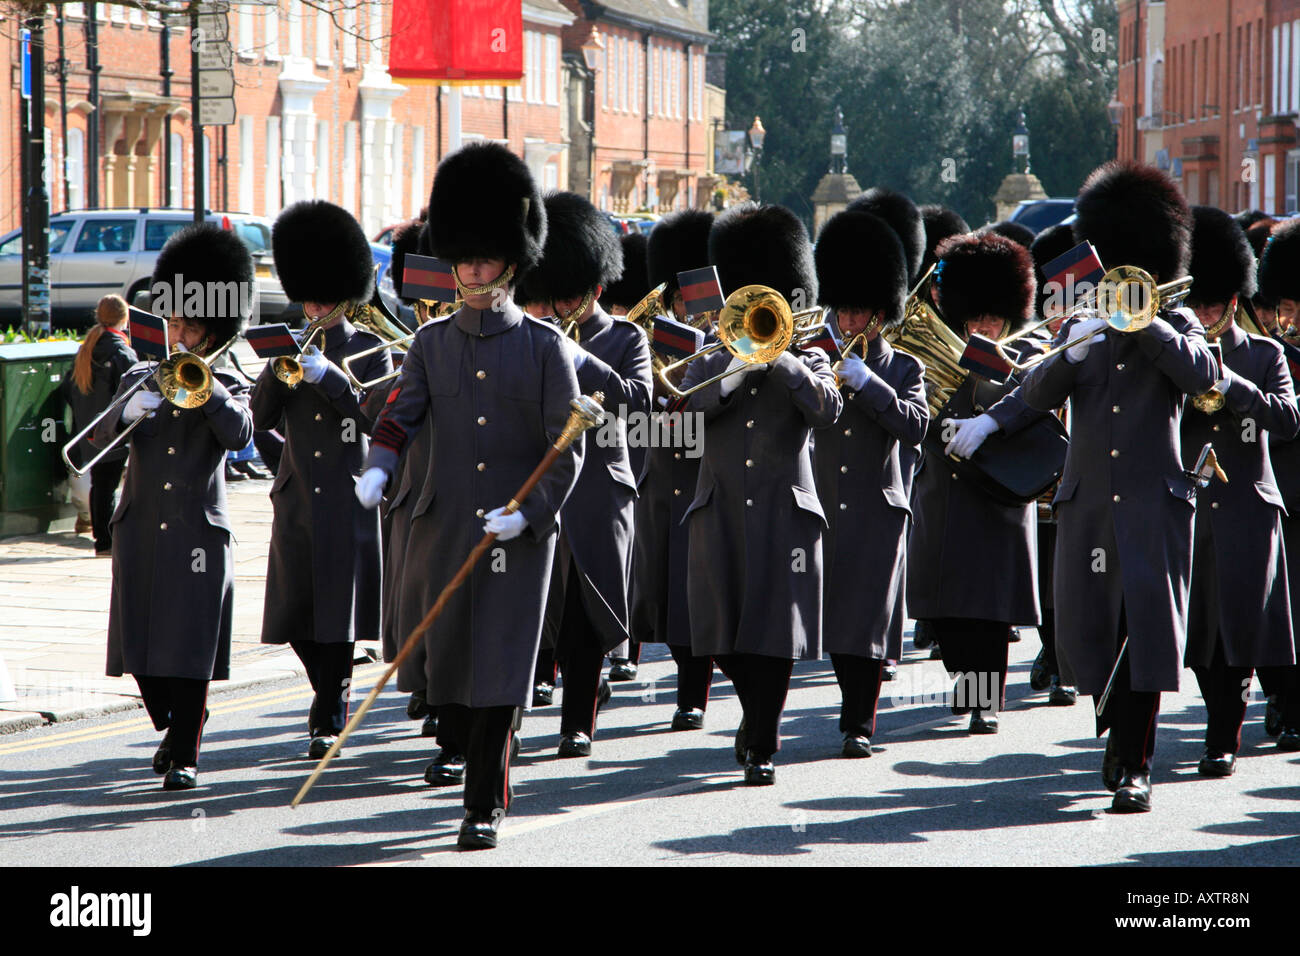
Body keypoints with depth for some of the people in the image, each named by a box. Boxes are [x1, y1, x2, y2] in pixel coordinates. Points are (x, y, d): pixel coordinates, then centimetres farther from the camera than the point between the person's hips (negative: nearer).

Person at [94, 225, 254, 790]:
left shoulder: (226, 388, 6)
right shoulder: (138, 378, 12)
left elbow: (239, 433, -14)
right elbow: (103, 436, -1)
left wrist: (202, 381, -18)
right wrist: (130, 413, -21)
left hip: (200, 532, -3)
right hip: (140, 531, 3)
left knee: (190, 644, -6)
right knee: (141, 643, 5)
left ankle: (185, 755, -1)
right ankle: (172, 726, 29)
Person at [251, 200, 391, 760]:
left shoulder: (371, 350, 2)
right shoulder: (293, 347, 11)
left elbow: (376, 418, -11)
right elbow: (261, 417, 4)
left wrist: (329, 375, -21)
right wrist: (279, 368, -12)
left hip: (347, 499, -4)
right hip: (296, 498, 4)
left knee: (337, 610, -4)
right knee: (296, 614, 4)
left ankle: (329, 718, 3)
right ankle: (333, 693, 26)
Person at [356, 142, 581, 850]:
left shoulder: (545, 347, -1)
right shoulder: (432, 342, 8)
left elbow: (568, 446, -3)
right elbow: (401, 414, -3)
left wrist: (530, 512, -16)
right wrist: (378, 469, -23)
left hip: (518, 533, -3)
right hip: (444, 530, 3)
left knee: (499, 673, -7)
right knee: (445, 673, 8)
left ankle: (485, 806, -1)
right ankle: (486, 768, 33)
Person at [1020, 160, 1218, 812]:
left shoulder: (1176, 325, 5)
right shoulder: (1080, 328, 13)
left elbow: (1201, 375, -15)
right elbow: (1036, 394, 1)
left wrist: (1141, 320, -19)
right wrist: (1073, 350, -17)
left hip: (1154, 506, -3)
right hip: (1086, 505, 3)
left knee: (1147, 629, -11)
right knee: (1085, 633, 6)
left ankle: (1134, 765, -10)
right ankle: (1117, 718, 34)